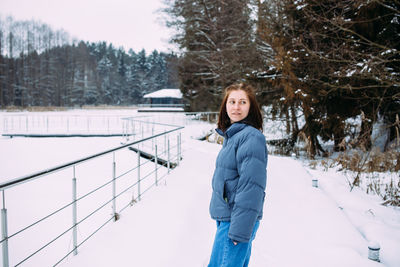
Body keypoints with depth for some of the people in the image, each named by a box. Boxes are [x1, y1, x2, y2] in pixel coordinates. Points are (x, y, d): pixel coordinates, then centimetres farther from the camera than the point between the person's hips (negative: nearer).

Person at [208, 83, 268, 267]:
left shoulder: (252, 137, -17)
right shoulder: (232, 135, 12)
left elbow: (251, 186, -21)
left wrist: (239, 230, -22)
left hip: (237, 220, -9)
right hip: (225, 218, 9)